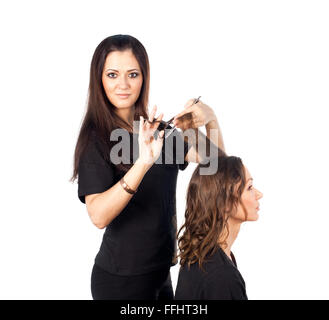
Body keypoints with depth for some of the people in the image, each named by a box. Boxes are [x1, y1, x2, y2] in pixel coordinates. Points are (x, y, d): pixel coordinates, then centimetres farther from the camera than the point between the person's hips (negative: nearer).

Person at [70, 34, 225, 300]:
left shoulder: (158, 129, 4)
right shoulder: (96, 138, -15)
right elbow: (99, 215, -27)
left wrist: (211, 120, -16)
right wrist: (143, 163, -40)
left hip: (161, 268, 6)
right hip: (121, 278, -6)